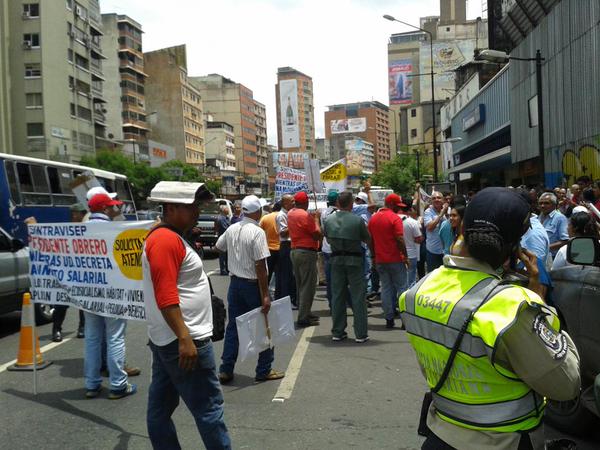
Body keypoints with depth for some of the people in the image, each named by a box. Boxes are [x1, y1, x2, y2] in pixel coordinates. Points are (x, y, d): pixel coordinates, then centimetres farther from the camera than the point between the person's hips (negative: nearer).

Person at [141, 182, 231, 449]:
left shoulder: (168, 238, 15)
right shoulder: (166, 240, -17)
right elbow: (166, 296, -24)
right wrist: (185, 338, -26)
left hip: (166, 340, 10)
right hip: (182, 340, -10)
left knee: (161, 406, 14)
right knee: (208, 407, -2)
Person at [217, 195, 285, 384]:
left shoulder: (232, 229, 3)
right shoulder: (257, 232, -18)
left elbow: (218, 247, 20)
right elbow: (260, 265, -22)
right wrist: (265, 295, -20)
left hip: (235, 282, 7)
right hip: (253, 284, -6)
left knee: (233, 326, 12)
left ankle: (226, 370, 16)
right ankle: (264, 370, 14)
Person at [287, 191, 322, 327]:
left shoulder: (290, 214, 9)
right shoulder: (306, 216, -16)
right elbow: (318, 235, -14)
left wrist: (313, 218, 13)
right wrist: (317, 219, -2)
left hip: (295, 251, 9)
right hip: (307, 252, -9)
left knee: (300, 285, 16)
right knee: (308, 286, -3)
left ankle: (304, 313, 25)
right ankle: (303, 318, -2)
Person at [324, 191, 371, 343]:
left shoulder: (329, 220, -2)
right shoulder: (358, 220, -13)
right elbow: (368, 240, -2)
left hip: (336, 260, 3)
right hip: (354, 260, -3)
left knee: (337, 296, 10)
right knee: (358, 296, 3)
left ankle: (337, 332, 16)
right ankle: (360, 334, 5)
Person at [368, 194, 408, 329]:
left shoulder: (373, 218, 9)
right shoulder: (395, 218, -10)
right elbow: (400, 240, -16)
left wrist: (374, 257, 19)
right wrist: (406, 256, -8)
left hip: (380, 260, 5)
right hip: (396, 259, -5)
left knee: (386, 288, 8)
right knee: (401, 288, 3)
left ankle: (389, 319, 8)